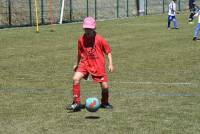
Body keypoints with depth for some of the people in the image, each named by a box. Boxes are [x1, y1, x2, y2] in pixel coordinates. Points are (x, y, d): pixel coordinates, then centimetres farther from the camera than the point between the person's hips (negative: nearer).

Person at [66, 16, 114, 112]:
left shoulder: (99, 39, -10)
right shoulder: (81, 40, -2)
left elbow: (108, 51, -2)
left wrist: (110, 64, -8)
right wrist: (77, 64, 23)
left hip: (98, 65, -2)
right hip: (85, 63, 2)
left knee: (105, 86, -4)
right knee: (76, 78, -22)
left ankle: (105, 103, 28)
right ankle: (76, 103, -12)